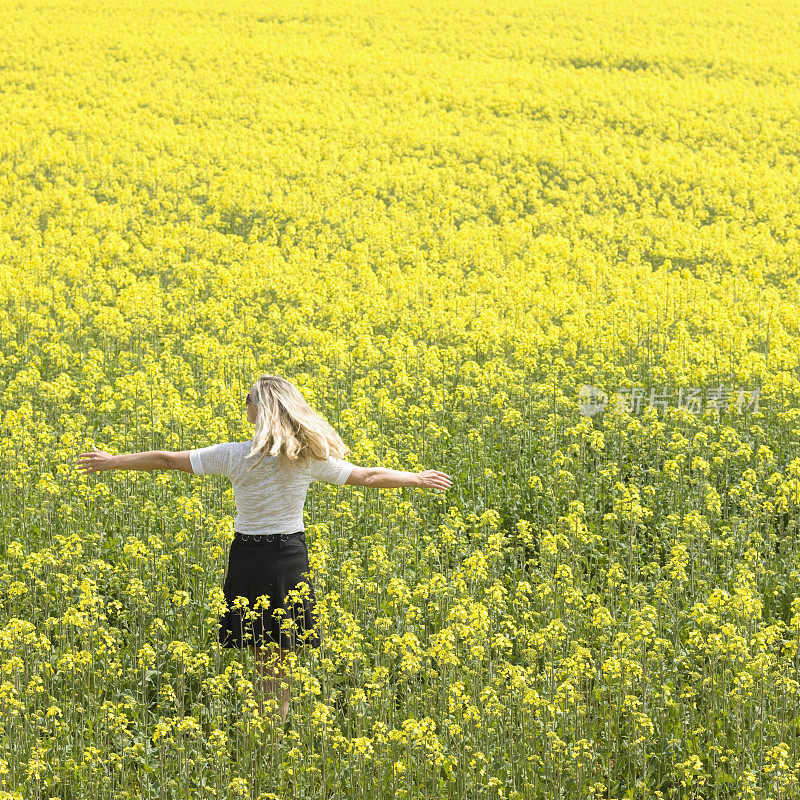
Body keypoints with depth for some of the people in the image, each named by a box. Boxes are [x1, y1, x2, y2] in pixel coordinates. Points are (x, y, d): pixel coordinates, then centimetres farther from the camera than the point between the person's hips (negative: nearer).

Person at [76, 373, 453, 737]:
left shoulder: (235, 456, -11)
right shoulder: (309, 458, -5)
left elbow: (168, 459, -3)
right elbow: (369, 476, 6)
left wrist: (112, 461, 10)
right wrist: (419, 478, 21)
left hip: (249, 559, -1)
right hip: (291, 560, 2)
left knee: (266, 659, 4)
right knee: (277, 657, 6)